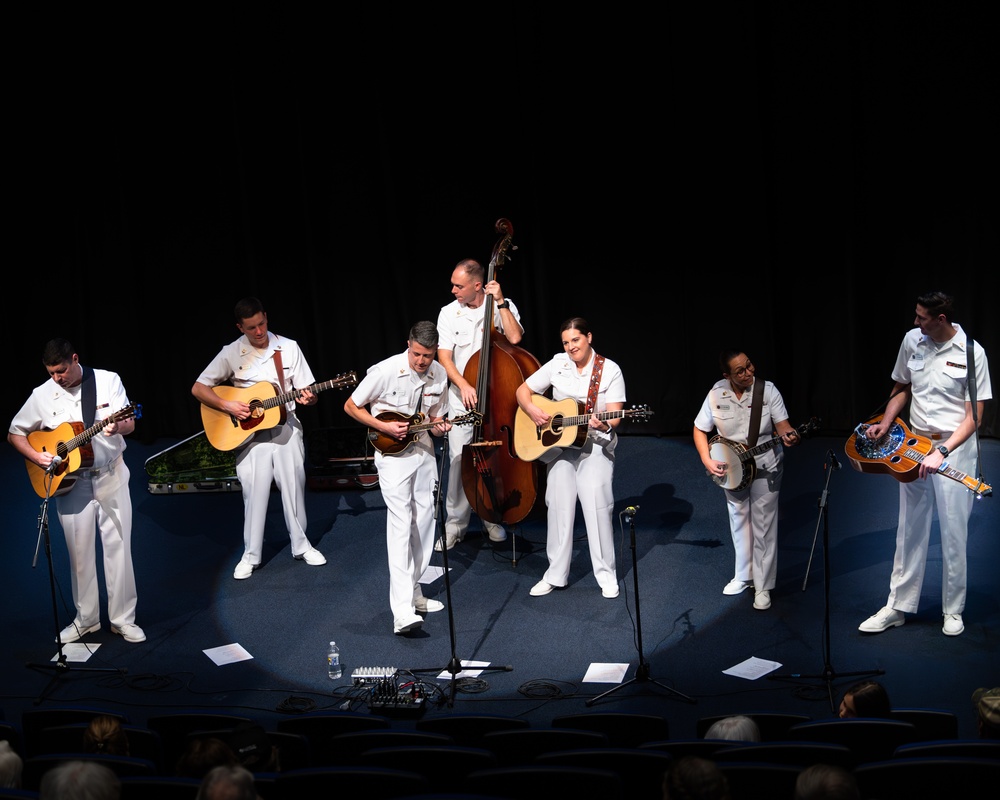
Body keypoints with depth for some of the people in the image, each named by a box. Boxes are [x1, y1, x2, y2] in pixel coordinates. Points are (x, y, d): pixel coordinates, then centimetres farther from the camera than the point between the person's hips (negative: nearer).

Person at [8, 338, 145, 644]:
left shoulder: (108, 380, -5)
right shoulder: (42, 395, -1)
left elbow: (130, 423, -9)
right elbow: (14, 434, 8)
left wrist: (118, 427, -33)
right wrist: (37, 456, -9)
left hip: (110, 476, -1)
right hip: (69, 481, 1)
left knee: (118, 548, 1)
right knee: (80, 553, 7)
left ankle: (123, 619, 11)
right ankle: (86, 619, 20)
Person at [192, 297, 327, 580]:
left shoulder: (289, 348, -1)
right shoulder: (231, 354, -4)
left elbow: (308, 392, 1)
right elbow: (198, 388, -4)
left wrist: (308, 398, -22)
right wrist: (228, 406, -17)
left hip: (286, 428, 1)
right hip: (249, 432, -1)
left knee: (294, 488, 7)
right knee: (254, 493, 0)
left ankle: (301, 545, 23)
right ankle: (251, 555, 12)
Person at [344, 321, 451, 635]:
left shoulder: (439, 375, -1)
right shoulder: (385, 371, -17)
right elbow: (351, 406, -8)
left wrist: (440, 427, -12)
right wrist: (384, 427, -19)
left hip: (423, 450, 6)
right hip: (392, 453, -6)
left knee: (424, 520, 11)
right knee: (400, 523, -15)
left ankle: (413, 591, 28)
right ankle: (402, 612, -21)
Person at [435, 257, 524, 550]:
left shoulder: (503, 307, -2)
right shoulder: (449, 313, 0)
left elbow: (514, 337, -21)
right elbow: (444, 357, -6)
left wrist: (500, 301, -18)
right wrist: (463, 385, -21)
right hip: (462, 398, 0)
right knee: (459, 460, -4)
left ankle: (492, 519, 24)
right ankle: (455, 524, 9)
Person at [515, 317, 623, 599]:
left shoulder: (610, 370, -6)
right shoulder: (557, 364, 2)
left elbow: (615, 414, -11)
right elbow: (523, 390, 6)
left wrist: (605, 425, -33)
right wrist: (533, 411, -13)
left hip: (596, 444, -3)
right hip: (558, 444, 3)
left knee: (597, 505, -13)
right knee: (559, 505, 1)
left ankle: (607, 575, 0)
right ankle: (556, 574, 12)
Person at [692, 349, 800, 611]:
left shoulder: (767, 390, -15)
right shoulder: (716, 395, -11)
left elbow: (782, 424, -14)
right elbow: (699, 430, -1)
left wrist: (789, 436, -37)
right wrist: (707, 461, -12)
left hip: (765, 469, -3)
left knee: (763, 527, -1)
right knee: (739, 523, 17)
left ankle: (763, 587, 9)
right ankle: (744, 575, 35)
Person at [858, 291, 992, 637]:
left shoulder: (971, 353, -12)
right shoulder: (911, 340, 1)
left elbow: (974, 416, -11)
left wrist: (942, 452, -22)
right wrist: (885, 423, 1)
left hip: (955, 447, -4)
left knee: (953, 533, 1)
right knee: (910, 531, 8)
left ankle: (953, 611, 16)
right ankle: (897, 607, 15)